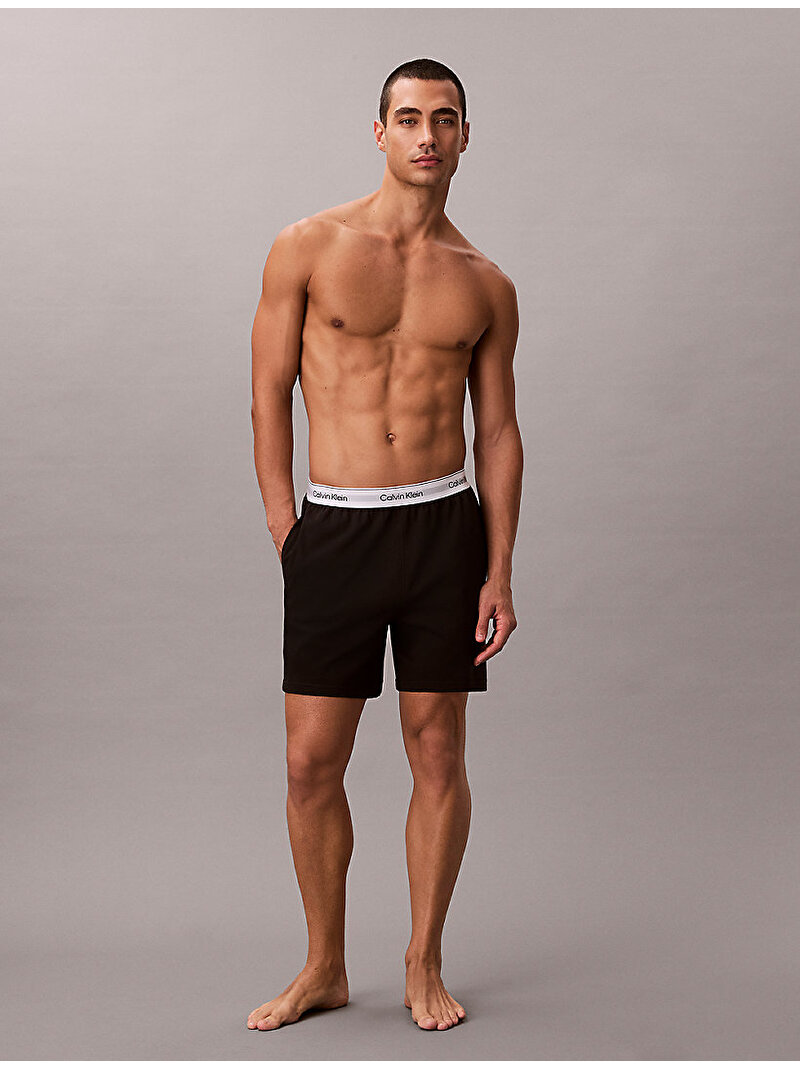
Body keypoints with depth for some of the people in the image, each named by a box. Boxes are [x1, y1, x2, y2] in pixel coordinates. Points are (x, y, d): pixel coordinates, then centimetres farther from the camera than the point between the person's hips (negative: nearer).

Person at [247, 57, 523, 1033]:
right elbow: (270, 397, 3)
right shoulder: (308, 249, 1)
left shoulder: (485, 285, 7)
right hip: (333, 530, -1)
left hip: (444, 527, 1)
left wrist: (499, 572, 2)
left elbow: (498, 431, 9)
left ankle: (424, 968, 22)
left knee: (438, 755, 6)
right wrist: (287, 533, -1)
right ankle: (324, 969, 22)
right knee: (311, 763, 2)